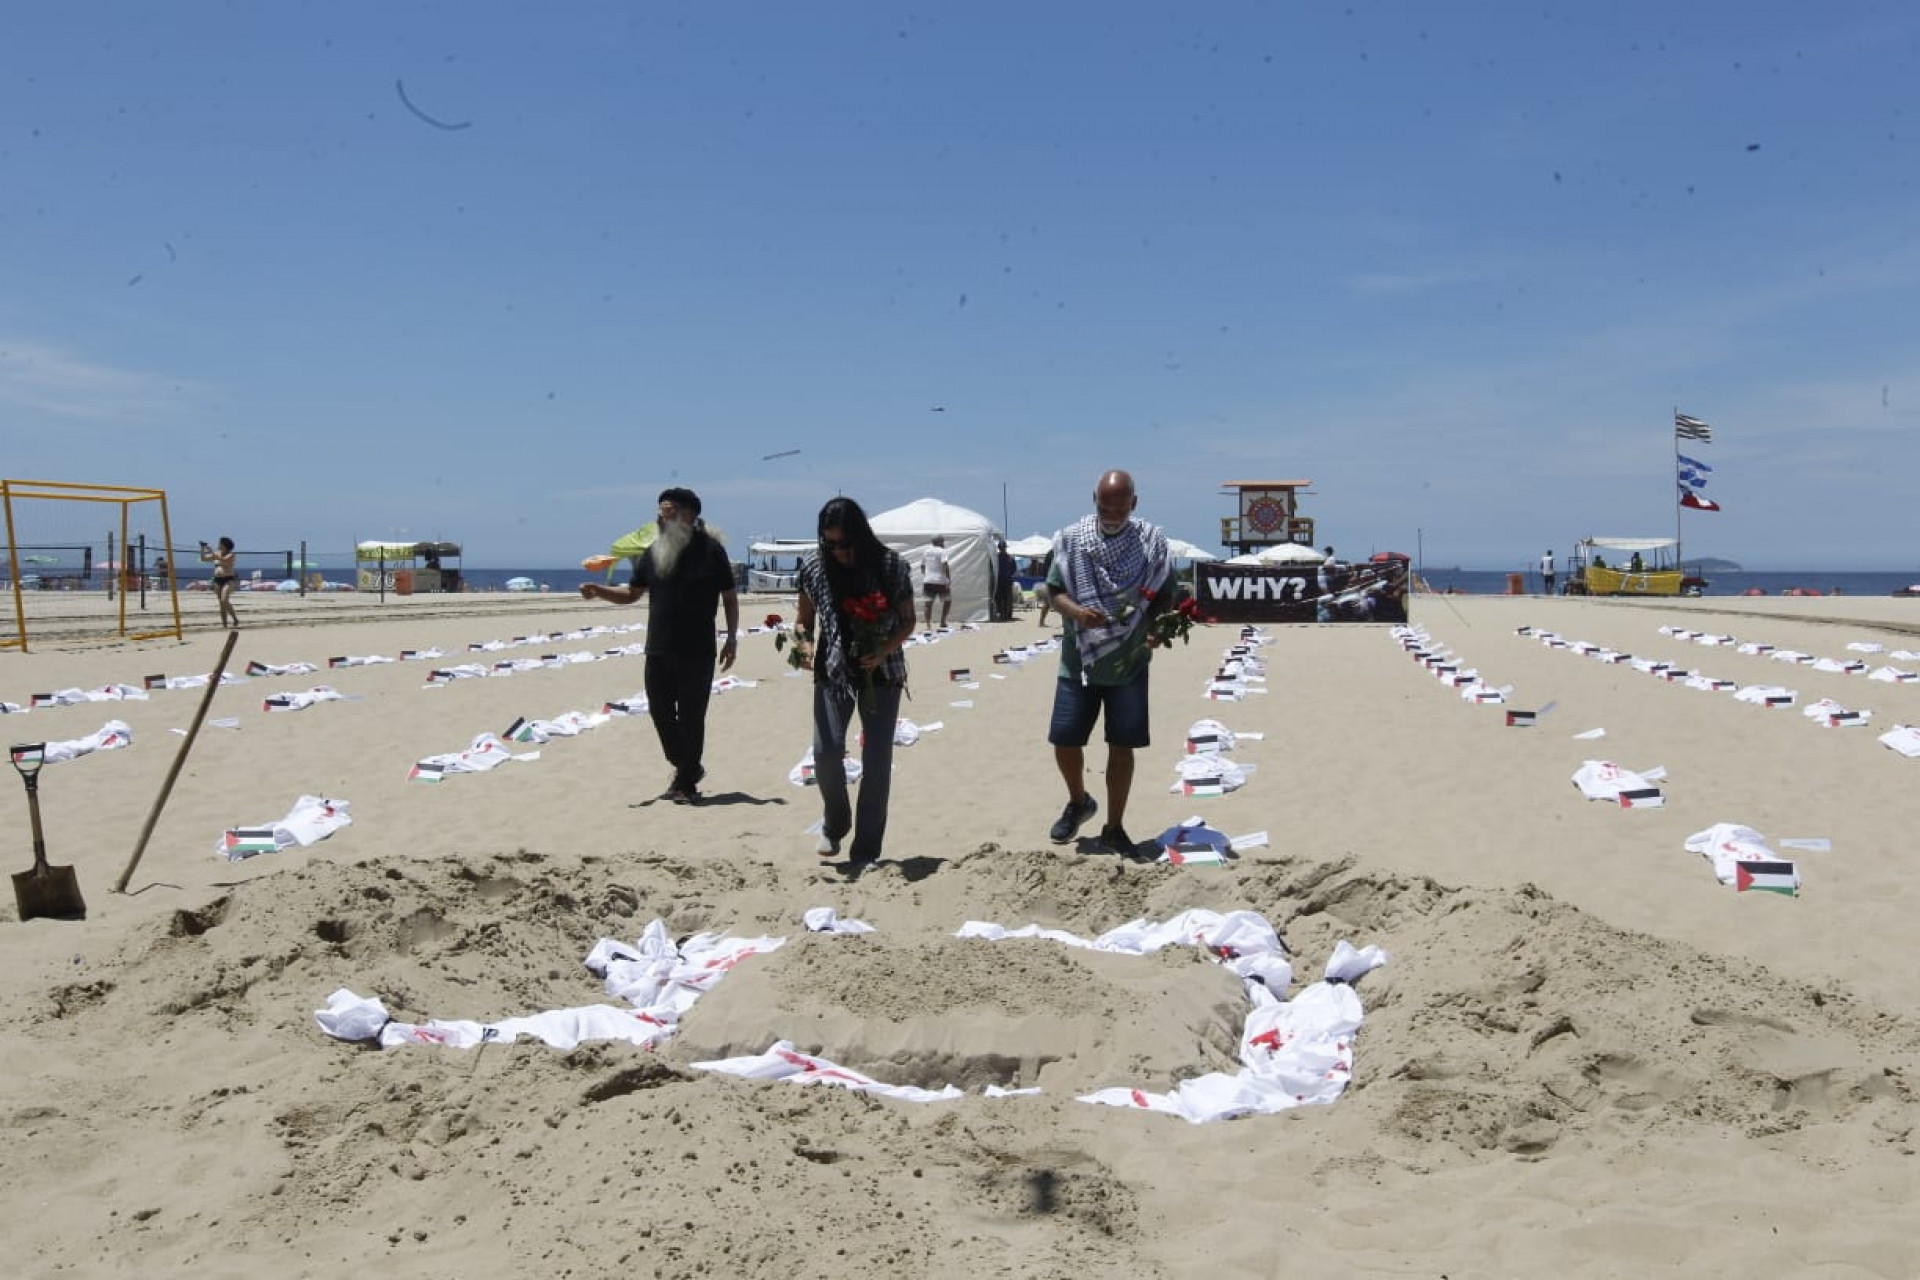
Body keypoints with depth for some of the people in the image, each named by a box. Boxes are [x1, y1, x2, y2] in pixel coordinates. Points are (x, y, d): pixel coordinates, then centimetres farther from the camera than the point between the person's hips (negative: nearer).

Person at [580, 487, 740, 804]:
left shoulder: (710, 550, -3)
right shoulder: (653, 552, 9)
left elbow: (730, 598, 0)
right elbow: (631, 594, 15)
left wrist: (732, 638, -6)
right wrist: (598, 591, -1)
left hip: (697, 653, -5)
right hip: (658, 651, 5)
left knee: (691, 717, -1)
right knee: (660, 712, 8)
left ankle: (687, 781, 11)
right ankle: (687, 768, 28)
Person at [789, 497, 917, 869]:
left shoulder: (891, 565, -8)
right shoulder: (814, 565, -4)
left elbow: (907, 621, 0)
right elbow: (803, 619, 7)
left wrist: (882, 652, -16)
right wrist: (805, 644, -14)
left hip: (881, 672, -1)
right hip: (833, 670, 1)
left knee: (877, 760, -1)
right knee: (826, 750, -12)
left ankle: (866, 851, 9)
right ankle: (834, 825, 16)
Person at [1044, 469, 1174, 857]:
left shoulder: (1152, 542, -4)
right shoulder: (1071, 538, -3)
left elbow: (1164, 598, 2)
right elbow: (1054, 590, 0)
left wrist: (1157, 630, -18)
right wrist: (1076, 611, -21)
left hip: (1129, 662, -1)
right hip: (1079, 660, 1)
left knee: (1122, 745, 3)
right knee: (1064, 740, 3)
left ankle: (1114, 828, 18)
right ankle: (1078, 802, 32)